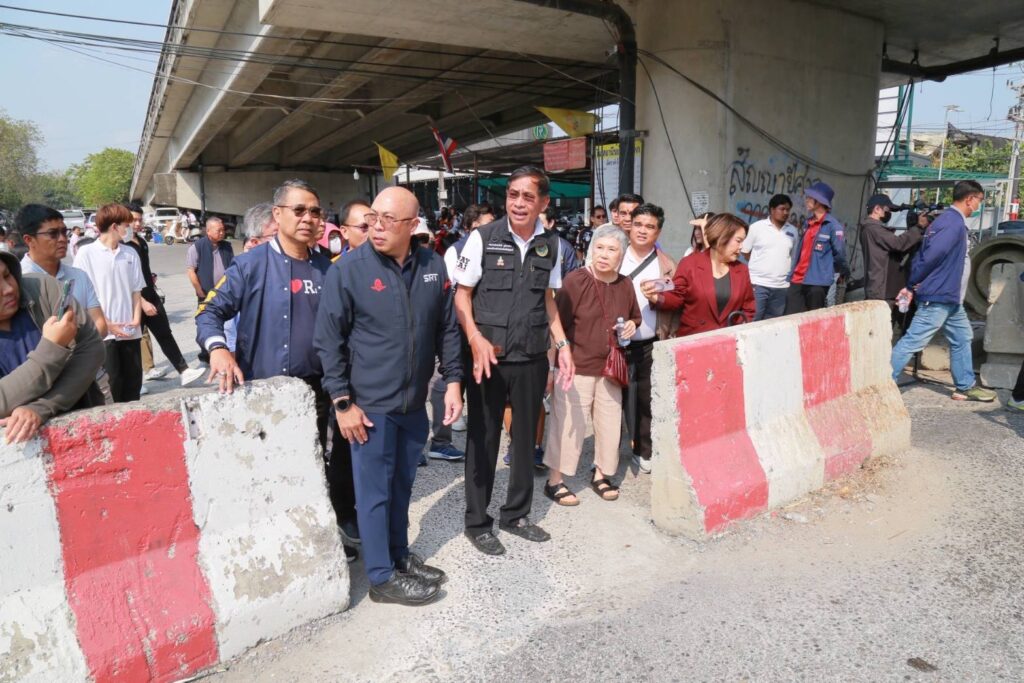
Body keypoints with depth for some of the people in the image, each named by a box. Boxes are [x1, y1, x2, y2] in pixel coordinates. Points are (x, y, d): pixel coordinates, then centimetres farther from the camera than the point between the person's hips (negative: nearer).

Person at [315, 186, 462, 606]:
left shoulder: (433, 265, 0)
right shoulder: (348, 270, -12)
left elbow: (446, 328, 9)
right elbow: (328, 339, -9)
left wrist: (453, 381, 4)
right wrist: (342, 401, -11)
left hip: (415, 402, 5)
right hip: (370, 403, -4)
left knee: (402, 484, 19)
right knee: (375, 490, 6)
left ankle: (400, 555, 38)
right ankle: (382, 576, 22)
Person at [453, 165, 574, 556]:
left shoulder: (549, 246, 5)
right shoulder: (483, 238, -8)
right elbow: (461, 296, -5)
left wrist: (562, 343, 5)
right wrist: (476, 340, -19)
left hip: (532, 358, 4)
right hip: (489, 357, -4)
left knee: (526, 437, 15)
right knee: (483, 439, 7)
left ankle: (516, 513, 34)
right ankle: (477, 522, 25)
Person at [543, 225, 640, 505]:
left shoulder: (625, 285, 6)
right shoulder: (575, 280, -11)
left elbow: (635, 316, 25)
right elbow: (558, 324, -10)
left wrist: (632, 325, 2)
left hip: (611, 367, 6)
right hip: (576, 366, -5)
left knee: (609, 423, 12)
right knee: (569, 424, -1)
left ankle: (601, 475, 31)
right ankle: (554, 481, 14)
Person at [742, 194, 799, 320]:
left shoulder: (793, 231, 10)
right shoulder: (757, 227, -1)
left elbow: (794, 256, 19)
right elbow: (745, 251, 4)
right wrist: (760, 265, 6)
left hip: (782, 286, 4)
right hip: (758, 283, -4)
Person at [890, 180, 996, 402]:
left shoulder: (953, 221, 15)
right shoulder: (953, 222, -17)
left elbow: (922, 253, 12)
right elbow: (930, 255, -25)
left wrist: (913, 285, 5)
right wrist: (912, 286, -14)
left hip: (950, 298, 11)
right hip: (938, 297, -11)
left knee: (962, 339, 18)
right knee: (912, 342, -10)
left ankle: (965, 386, 28)